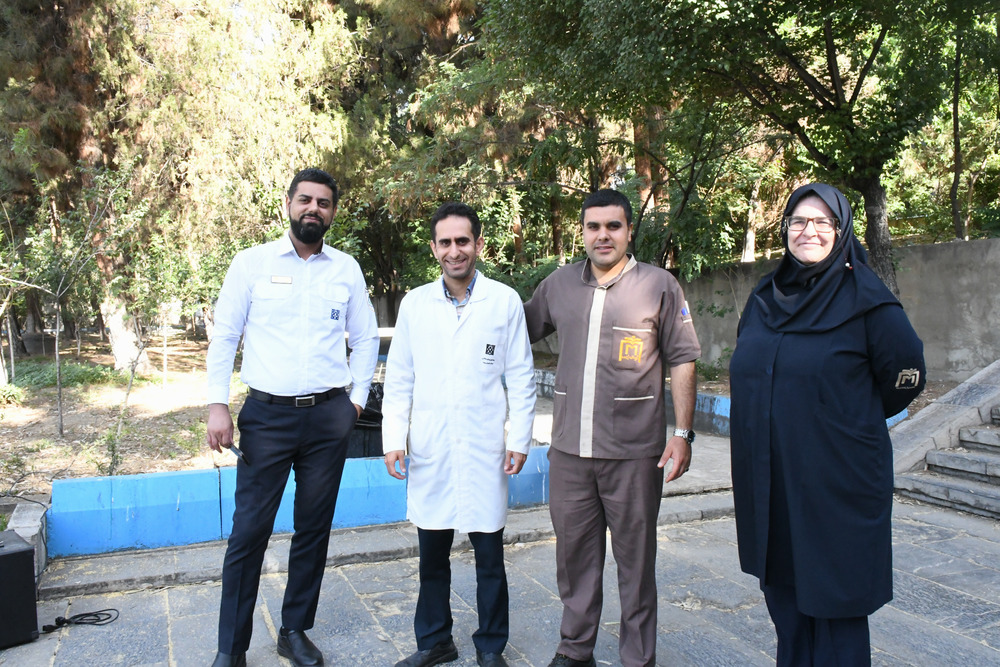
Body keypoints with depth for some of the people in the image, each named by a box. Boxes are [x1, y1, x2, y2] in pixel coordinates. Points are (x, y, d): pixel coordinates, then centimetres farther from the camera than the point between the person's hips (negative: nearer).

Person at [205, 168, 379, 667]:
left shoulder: (347, 269, 7)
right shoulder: (251, 263, 2)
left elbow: (366, 338, 14)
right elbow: (224, 335, 2)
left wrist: (357, 398, 7)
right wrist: (217, 405, -4)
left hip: (329, 417, 2)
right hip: (268, 414, -2)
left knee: (314, 528, 10)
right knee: (249, 530, -1)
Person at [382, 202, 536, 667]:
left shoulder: (505, 301, 0)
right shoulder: (414, 303, 5)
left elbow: (521, 378, 1)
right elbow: (398, 380, 7)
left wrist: (519, 441, -4)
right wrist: (394, 440, 1)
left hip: (484, 452, -2)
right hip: (429, 453, 2)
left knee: (489, 558, 8)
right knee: (432, 555, 14)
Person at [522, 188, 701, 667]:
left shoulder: (659, 285, -2)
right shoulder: (559, 285, 8)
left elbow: (682, 360, -1)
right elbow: (520, 331, 20)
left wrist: (683, 433, -6)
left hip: (634, 452, -3)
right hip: (569, 449, 4)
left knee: (636, 560, 8)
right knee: (574, 555, 15)